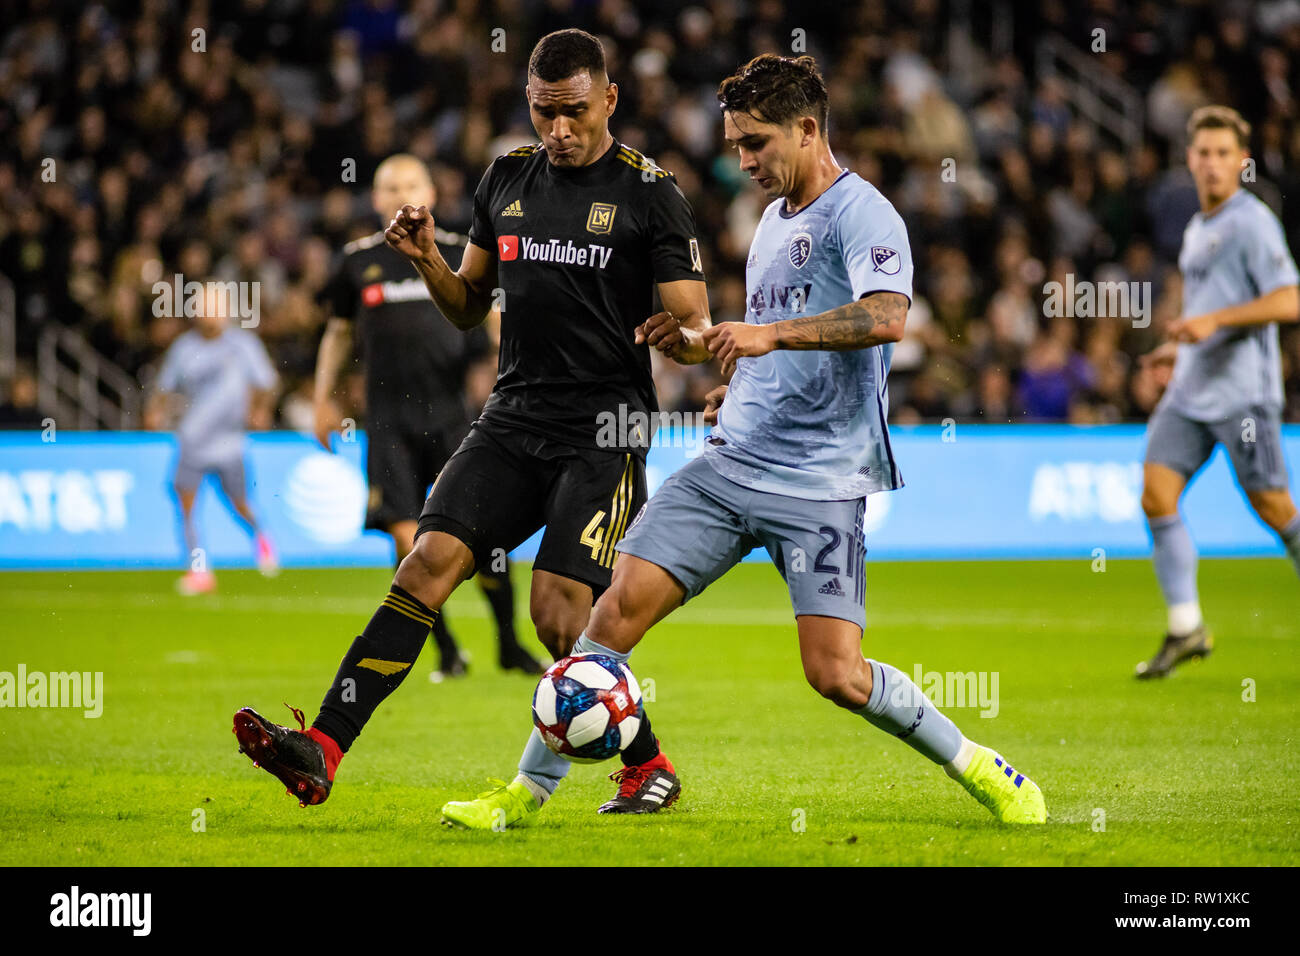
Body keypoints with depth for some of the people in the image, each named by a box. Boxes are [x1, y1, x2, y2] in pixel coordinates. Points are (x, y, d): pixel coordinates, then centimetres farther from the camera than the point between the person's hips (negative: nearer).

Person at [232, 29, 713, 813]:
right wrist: (427, 261, -2)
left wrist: (683, 336, -30)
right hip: (514, 421, 5)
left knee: (561, 613, -13)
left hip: (603, 432, -5)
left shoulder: (650, 195, -5)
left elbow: (696, 328, -6)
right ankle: (322, 752, -18)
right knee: (430, 562, -11)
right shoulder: (508, 178, 11)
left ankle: (647, 764, 10)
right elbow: (469, 307, 19)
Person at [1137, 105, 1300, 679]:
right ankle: (1185, 628, -2)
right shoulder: (1198, 228, 17)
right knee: (1156, 495, -6)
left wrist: (1214, 321, -22)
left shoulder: (1252, 222, -9)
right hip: (1189, 391, 8)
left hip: (1242, 391, -8)